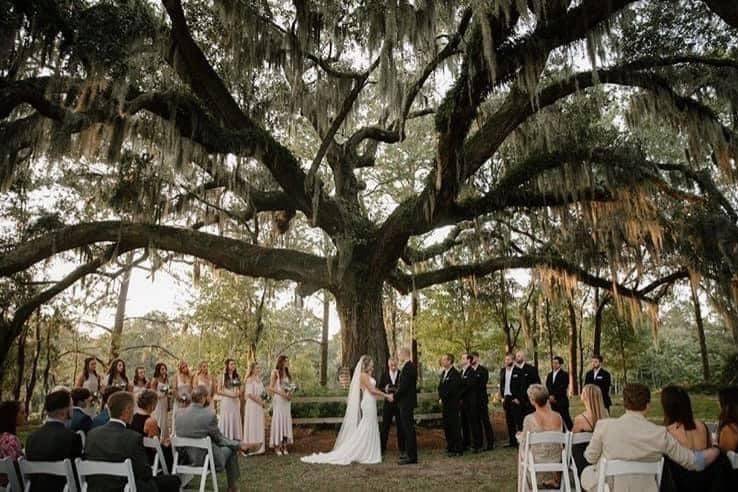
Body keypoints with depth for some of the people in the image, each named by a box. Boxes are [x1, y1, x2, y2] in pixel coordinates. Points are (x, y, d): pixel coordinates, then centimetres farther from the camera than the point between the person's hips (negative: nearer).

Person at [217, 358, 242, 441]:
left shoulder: (237, 376, 10)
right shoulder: (223, 376, -3)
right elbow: (219, 391, -7)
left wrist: (239, 393, -4)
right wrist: (229, 394, -15)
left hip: (236, 402, 4)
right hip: (226, 402, -4)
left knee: (235, 420, 4)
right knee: (226, 420, -3)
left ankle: (235, 438, 8)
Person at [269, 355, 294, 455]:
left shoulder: (287, 373, 13)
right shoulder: (275, 372, -5)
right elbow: (271, 387, -8)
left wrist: (290, 394, -1)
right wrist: (281, 393, -18)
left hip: (286, 401, 6)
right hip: (278, 400, -6)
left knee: (286, 421, 5)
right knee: (278, 420, -3)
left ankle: (284, 446, 11)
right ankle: (277, 446, 3)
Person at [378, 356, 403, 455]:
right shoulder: (384, 375, 5)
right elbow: (380, 388, 5)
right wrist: (385, 389, -15)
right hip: (388, 403, 1)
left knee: (400, 426, 7)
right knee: (385, 426, 5)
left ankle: (401, 447, 18)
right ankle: (382, 447, 12)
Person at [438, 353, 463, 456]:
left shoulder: (455, 374, -14)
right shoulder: (443, 373, 14)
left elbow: (451, 390, -20)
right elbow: (440, 386, 17)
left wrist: (443, 397, -13)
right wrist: (440, 398, 4)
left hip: (452, 404, -8)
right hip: (445, 404, 8)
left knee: (454, 426, -4)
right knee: (446, 426, 12)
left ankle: (458, 449, 4)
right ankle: (450, 447, 23)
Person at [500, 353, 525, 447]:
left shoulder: (518, 371, -7)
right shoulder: (502, 371, 11)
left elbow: (523, 386, -9)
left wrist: (518, 398, -12)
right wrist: (502, 397, 8)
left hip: (515, 399, -6)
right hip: (506, 399, 6)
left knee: (518, 421, -5)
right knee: (509, 421, 9)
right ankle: (511, 441, 16)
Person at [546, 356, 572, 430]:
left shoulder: (564, 374, -5)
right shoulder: (550, 375, 15)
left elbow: (563, 388, -13)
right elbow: (547, 387, 11)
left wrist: (554, 396, -13)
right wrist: (550, 396, -6)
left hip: (562, 401, -6)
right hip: (553, 401, 6)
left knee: (566, 418, -6)